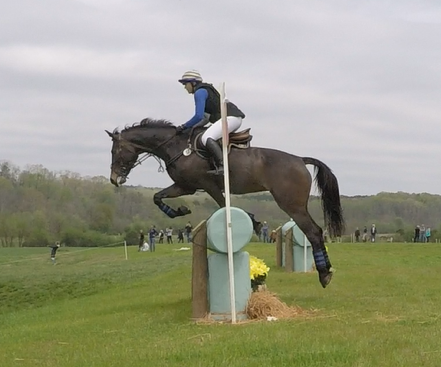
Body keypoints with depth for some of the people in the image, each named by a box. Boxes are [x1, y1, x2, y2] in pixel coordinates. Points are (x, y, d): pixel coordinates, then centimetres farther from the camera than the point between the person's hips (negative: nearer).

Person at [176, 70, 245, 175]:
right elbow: (206, 118, 25)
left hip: (230, 117, -11)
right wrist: (191, 127, 17)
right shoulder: (206, 90, 23)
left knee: (207, 138, -26)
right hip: (235, 118, 11)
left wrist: (184, 127, -7)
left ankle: (222, 166, -36)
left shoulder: (199, 92, -8)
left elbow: (199, 116, -17)